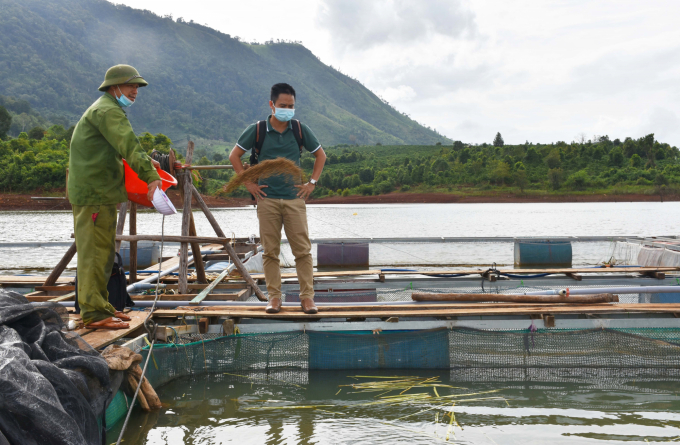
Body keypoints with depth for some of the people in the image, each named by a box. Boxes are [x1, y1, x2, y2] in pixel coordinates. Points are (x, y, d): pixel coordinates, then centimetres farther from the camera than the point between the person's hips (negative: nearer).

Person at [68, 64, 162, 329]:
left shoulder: (104, 110, 24)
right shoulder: (108, 110, -11)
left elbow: (119, 148, 30)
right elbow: (128, 144, -24)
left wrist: (145, 161, 15)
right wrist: (150, 175, -31)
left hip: (101, 192, 11)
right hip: (94, 193, -11)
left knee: (103, 252, 15)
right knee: (95, 251, -10)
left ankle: (101, 307, 22)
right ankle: (94, 313, -8)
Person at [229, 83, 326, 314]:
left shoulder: (300, 129, 5)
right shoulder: (257, 130, 1)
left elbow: (320, 155, 17)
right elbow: (234, 156, 9)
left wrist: (312, 183, 8)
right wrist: (248, 183, 3)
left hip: (295, 198, 1)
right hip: (267, 199, 0)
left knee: (303, 249, -2)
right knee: (270, 251, 3)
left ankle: (307, 296, 5)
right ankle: (274, 296, 11)